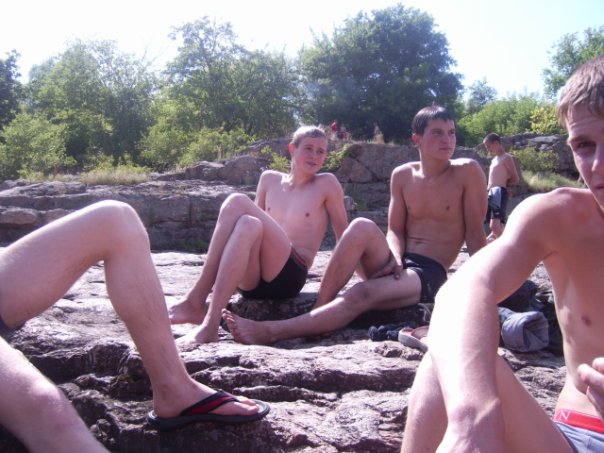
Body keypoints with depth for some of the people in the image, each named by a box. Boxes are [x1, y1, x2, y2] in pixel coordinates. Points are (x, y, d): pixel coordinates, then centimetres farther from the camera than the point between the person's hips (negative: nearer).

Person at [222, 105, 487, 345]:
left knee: (361, 294, -33)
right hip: (395, 266, 4)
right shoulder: (402, 176, 7)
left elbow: (475, 233, -5)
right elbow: (395, 229, 6)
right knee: (361, 227, -30)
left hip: (430, 274, -3)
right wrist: (396, 258, -15)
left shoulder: (467, 172, -4)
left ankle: (272, 331, -34)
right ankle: (317, 313, -27)